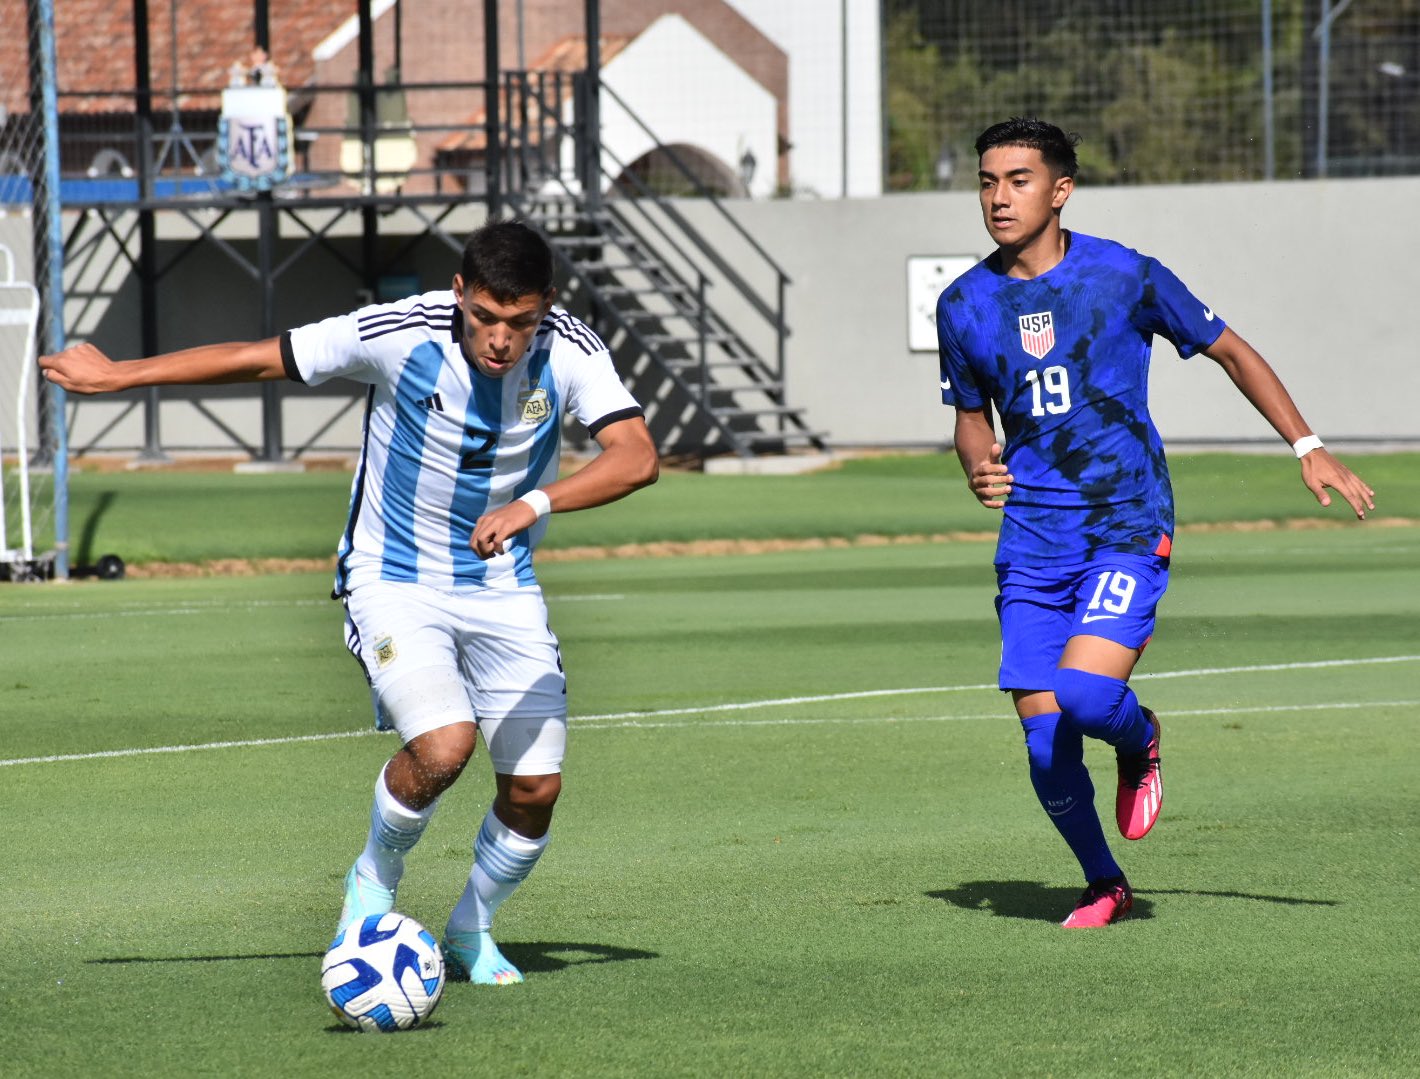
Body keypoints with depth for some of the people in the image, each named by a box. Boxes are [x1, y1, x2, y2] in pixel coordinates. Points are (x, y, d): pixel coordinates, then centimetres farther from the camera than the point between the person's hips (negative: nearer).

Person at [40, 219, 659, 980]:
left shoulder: (570, 353, -17)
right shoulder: (398, 334, -22)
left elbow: (637, 457, -30)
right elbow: (257, 360, -10)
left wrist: (535, 503, -47)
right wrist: (117, 375, -1)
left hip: (502, 587, 3)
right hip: (393, 580, -3)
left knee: (535, 787, -3)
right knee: (442, 745, -26)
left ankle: (470, 931, 26)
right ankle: (373, 885, 4)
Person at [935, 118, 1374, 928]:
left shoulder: (1126, 277, -6)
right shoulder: (963, 307, 3)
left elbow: (1232, 352, 5)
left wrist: (1310, 449, 1)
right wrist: (978, 468, -6)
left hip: (1129, 527, -3)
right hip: (1033, 538, 3)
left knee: (1083, 692, -25)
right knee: (1045, 742, -3)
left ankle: (1139, 742, 12)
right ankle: (1104, 886, 21)